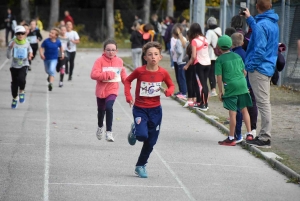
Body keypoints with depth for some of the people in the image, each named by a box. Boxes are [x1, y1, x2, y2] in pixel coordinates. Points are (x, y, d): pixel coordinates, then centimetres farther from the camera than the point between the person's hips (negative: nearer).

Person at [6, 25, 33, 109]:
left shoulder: (27, 43, -3)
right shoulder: (12, 43, -10)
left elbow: (30, 49, 21)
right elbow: (8, 56, -15)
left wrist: (30, 54, 0)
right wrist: (10, 47, -29)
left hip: (24, 65, 0)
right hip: (14, 66, 0)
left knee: (21, 78, -27)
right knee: (14, 83, 7)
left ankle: (22, 92, 2)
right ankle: (15, 98, 31)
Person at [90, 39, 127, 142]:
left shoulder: (119, 61, -1)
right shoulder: (100, 61, -13)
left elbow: (123, 74, 14)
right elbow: (94, 75, -25)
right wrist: (109, 75, -27)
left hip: (112, 90, 0)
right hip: (101, 90, 0)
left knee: (109, 108, -23)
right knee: (101, 110, 19)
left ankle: (109, 132, -17)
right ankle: (100, 127, 49)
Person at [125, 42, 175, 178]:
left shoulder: (163, 73, -8)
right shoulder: (140, 71, -14)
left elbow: (171, 85, 9)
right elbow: (127, 81, 3)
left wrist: (168, 92, -13)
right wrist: (128, 97, -8)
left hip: (155, 110, 3)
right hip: (140, 109, -3)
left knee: (151, 142, 7)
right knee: (142, 135, -23)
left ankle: (141, 166, 27)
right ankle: (134, 130, 15)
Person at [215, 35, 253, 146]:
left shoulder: (220, 60, -3)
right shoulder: (237, 56, 12)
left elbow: (219, 77, -6)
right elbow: (244, 71, 15)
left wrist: (220, 91, 0)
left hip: (231, 87, -5)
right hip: (242, 85, 5)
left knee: (232, 113, -3)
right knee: (244, 110, 13)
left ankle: (231, 138, 4)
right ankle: (249, 134, 11)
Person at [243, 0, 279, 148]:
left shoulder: (261, 25, -17)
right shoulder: (273, 23, 12)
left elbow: (259, 49, -22)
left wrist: (250, 66, -15)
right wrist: (249, 18, 40)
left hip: (259, 68, -9)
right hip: (269, 68, 9)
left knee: (263, 103, -8)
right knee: (264, 103, 14)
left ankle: (265, 138, -6)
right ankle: (264, 135, 19)